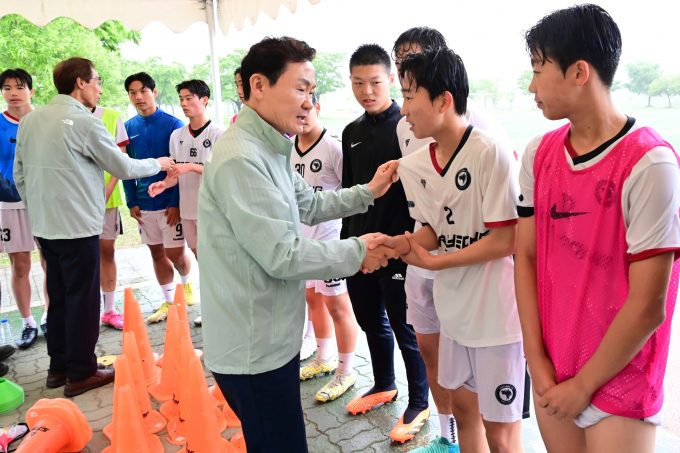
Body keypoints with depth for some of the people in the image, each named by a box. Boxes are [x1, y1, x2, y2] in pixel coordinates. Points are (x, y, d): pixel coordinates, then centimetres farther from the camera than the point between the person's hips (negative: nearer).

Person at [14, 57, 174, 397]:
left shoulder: (29, 121, 9)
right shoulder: (84, 122, -14)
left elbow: (20, 175, 13)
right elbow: (124, 167, -7)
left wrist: (38, 208, 21)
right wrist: (158, 164, 9)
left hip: (44, 225, 8)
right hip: (77, 226, -8)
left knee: (58, 296, 17)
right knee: (82, 300, 3)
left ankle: (59, 367, 29)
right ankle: (81, 374, 14)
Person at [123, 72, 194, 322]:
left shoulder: (172, 124, -7)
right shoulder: (128, 128, 6)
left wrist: (176, 203, -14)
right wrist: (132, 203, 3)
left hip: (169, 203, -4)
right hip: (143, 204, 4)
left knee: (176, 253, -1)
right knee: (157, 253, 11)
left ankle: (186, 283, 31)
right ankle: (168, 301, 25)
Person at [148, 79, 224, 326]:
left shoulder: (217, 134, -8)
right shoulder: (177, 135, 9)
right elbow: (178, 173, 12)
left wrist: (192, 166, -21)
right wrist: (164, 183, -7)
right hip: (188, 206, 6)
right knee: (201, 257, 14)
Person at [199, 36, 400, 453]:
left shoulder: (269, 150, 10)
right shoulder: (240, 159, -24)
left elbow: (309, 205, 20)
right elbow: (282, 255, -25)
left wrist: (368, 192, 13)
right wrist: (357, 252, -12)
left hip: (272, 337, 10)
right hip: (254, 350, -10)